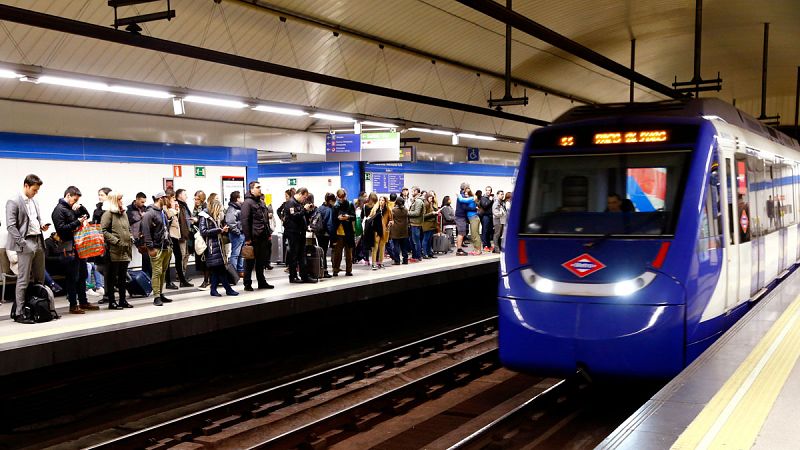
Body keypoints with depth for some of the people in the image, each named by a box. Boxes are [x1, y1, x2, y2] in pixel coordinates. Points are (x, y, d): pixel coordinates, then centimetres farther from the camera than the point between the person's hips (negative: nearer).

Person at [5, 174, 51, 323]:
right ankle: (19, 314, -1)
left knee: (40, 279, 11)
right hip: (26, 244, -8)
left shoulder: (35, 202, 16)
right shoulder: (13, 202, -7)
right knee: (23, 280, -6)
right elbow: (11, 226, -12)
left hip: (39, 242, 8)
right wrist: (22, 243, -18)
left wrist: (42, 226, 4)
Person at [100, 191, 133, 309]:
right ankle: (111, 302, 5)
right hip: (114, 251, -8)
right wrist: (116, 241, -19)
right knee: (112, 277, 0)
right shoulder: (108, 214, -8)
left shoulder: (123, 213, 17)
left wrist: (130, 239, 10)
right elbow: (103, 231, -15)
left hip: (125, 251, 8)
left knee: (123, 277, 12)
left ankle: (123, 300, 19)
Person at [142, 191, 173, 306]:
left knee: (163, 272, 12)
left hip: (166, 248, 8)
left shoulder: (163, 213, 17)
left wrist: (170, 244, 18)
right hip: (157, 248, -8)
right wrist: (150, 248, -19)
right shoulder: (149, 214, -10)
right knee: (157, 272, -8)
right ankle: (156, 296, -4)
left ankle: (160, 294, 20)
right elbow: (146, 232, -16)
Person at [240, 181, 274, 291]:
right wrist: (247, 238, -19)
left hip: (263, 237, 8)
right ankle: (247, 284, 7)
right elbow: (244, 221, -16)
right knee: (250, 261, 0)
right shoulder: (247, 202, -10)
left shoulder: (261, 202, 17)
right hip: (253, 237, -8)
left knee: (261, 261, 14)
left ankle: (262, 282, 22)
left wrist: (269, 233, 16)